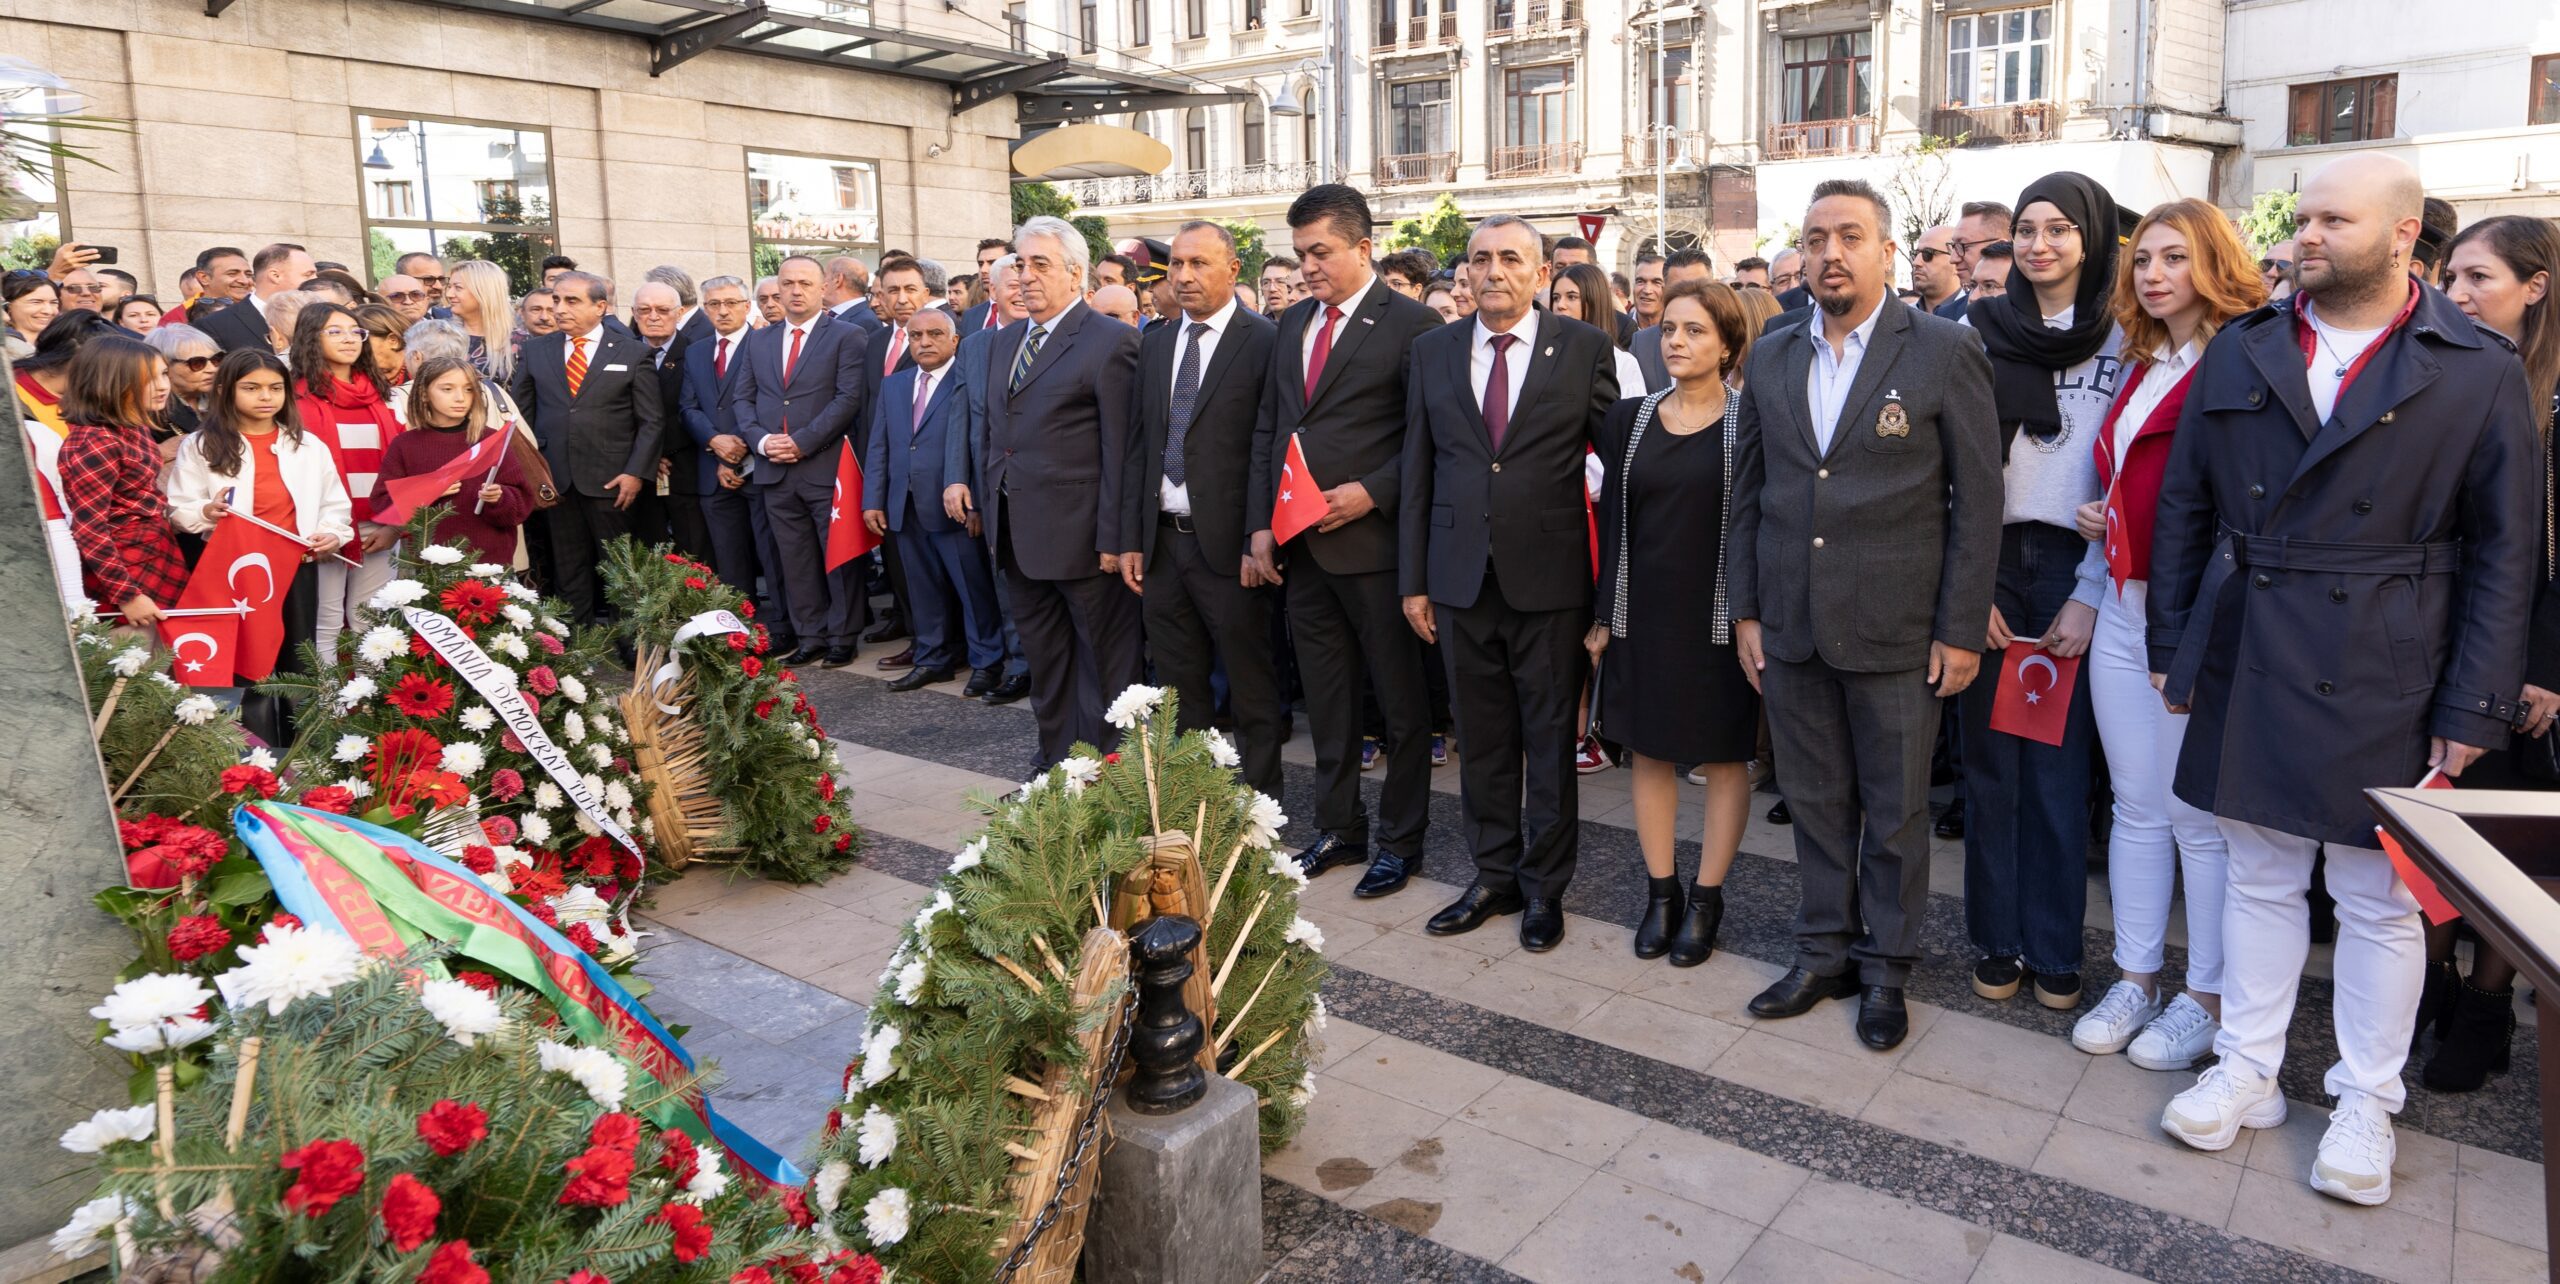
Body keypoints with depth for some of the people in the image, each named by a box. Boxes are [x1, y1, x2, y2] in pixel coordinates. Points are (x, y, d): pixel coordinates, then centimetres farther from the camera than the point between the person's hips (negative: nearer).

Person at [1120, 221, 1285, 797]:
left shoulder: (1265, 342, -6)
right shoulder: (1155, 344, 13)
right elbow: (1141, 446, 14)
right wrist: (1131, 539, 9)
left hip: (1227, 545, -6)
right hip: (1162, 541, 6)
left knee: (1252, 689, 4)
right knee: (1178, 686, 13)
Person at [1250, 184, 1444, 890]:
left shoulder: (1412, 324, -7)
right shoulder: (1292, 323, 13)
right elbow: (1267, 429, 15)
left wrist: (1372, 492, -18)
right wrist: (1259, 524, 7)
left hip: (1373, 542, -6)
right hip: (1300, 546, 6)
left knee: (1401, 702, 6)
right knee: (1326, 699, 15)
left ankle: (1401, 840, 19)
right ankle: (1338, 827, 29)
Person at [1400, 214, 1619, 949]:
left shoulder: (1585, 348, -1)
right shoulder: (1433, 351, 7)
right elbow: (1418, 470, 7)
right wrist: (1413, 580, 5)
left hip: (1549, 577, -3)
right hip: (1461, 578, 3)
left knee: (1551, 738, 8)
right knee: (1482, 738, 13)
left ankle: (1544, 887, 24)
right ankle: (1495, 875, 28)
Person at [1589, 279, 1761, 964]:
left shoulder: (1749, 421, -5)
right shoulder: (1628, 418, 5)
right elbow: (1612, 520, 6)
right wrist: (1603, 616, 5)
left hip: (1718, 617, -3)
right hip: (1643, 612, 4)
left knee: (1722, 755, 6)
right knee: (1649, 751, 10)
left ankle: (1706, 898, 19)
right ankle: (1661, 892, 23)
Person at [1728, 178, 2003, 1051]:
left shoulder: (1944, 351, -5)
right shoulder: (1770, 359, 8)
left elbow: (1978, 500, -5)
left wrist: (1961, 629, -8)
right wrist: (1744, 610, 7)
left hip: (1896, 633, -3)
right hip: (1790, 628, 4)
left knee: (1896, 814, 9)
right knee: (1815, 803, 14)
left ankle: (1886, 970, 25)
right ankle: (1825, 953, 29)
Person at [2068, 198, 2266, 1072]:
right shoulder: (2144, 367, 15)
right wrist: (2101, 516, 7)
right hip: (2124, 611, 7)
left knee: (2199, 815, 2)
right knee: (2136, 807, 12)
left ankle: (2208, 998, 16)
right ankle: (2135, 981, 22)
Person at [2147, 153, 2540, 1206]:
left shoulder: (2478, 372, -2)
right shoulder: (2241, 352, 5)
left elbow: (2504, 553, -3)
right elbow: (2183, 507, 8)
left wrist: (2474, 707, -7)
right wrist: (2172, 645, 4)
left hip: (2383, 679, -2)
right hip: (2245, 665, 3)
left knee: (2379, 898, 9)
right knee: (2258, 876, 13)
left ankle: (2366, 1103, 25)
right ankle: (2247, 1071, 27)